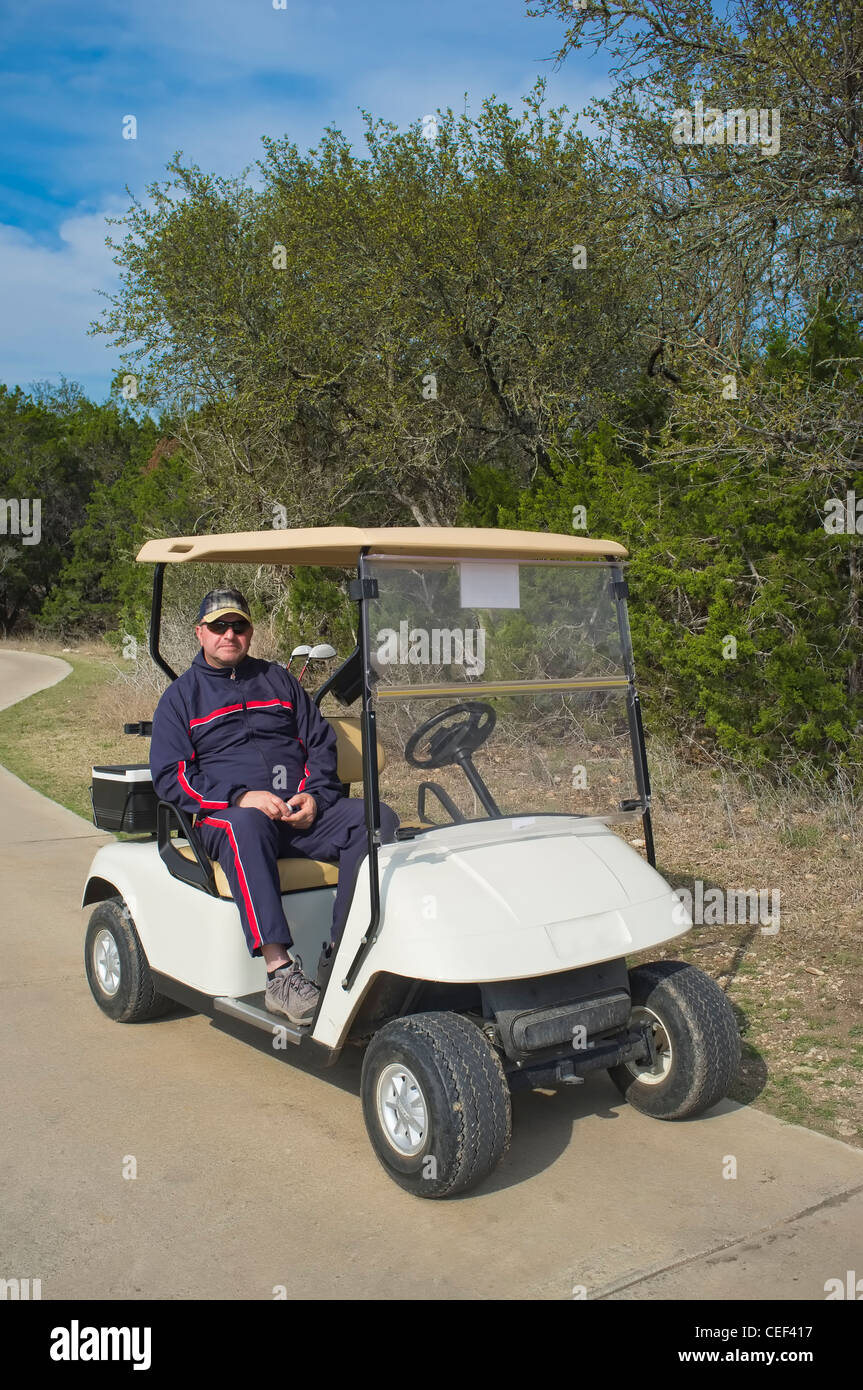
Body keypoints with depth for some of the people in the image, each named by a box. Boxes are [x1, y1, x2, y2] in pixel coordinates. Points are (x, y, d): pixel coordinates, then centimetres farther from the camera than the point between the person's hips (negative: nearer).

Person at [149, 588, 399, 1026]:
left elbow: (321, 741, 16)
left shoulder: (279, 680, 22)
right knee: (246, 826, -40)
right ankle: (280, 971, -46)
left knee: (377, 819, -23)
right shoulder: (181, 696, 13)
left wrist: (316, 795, -5)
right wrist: (241, 796, -15)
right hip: (226, 814, -3)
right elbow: (169, 776, 1)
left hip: (302, 810, 4)